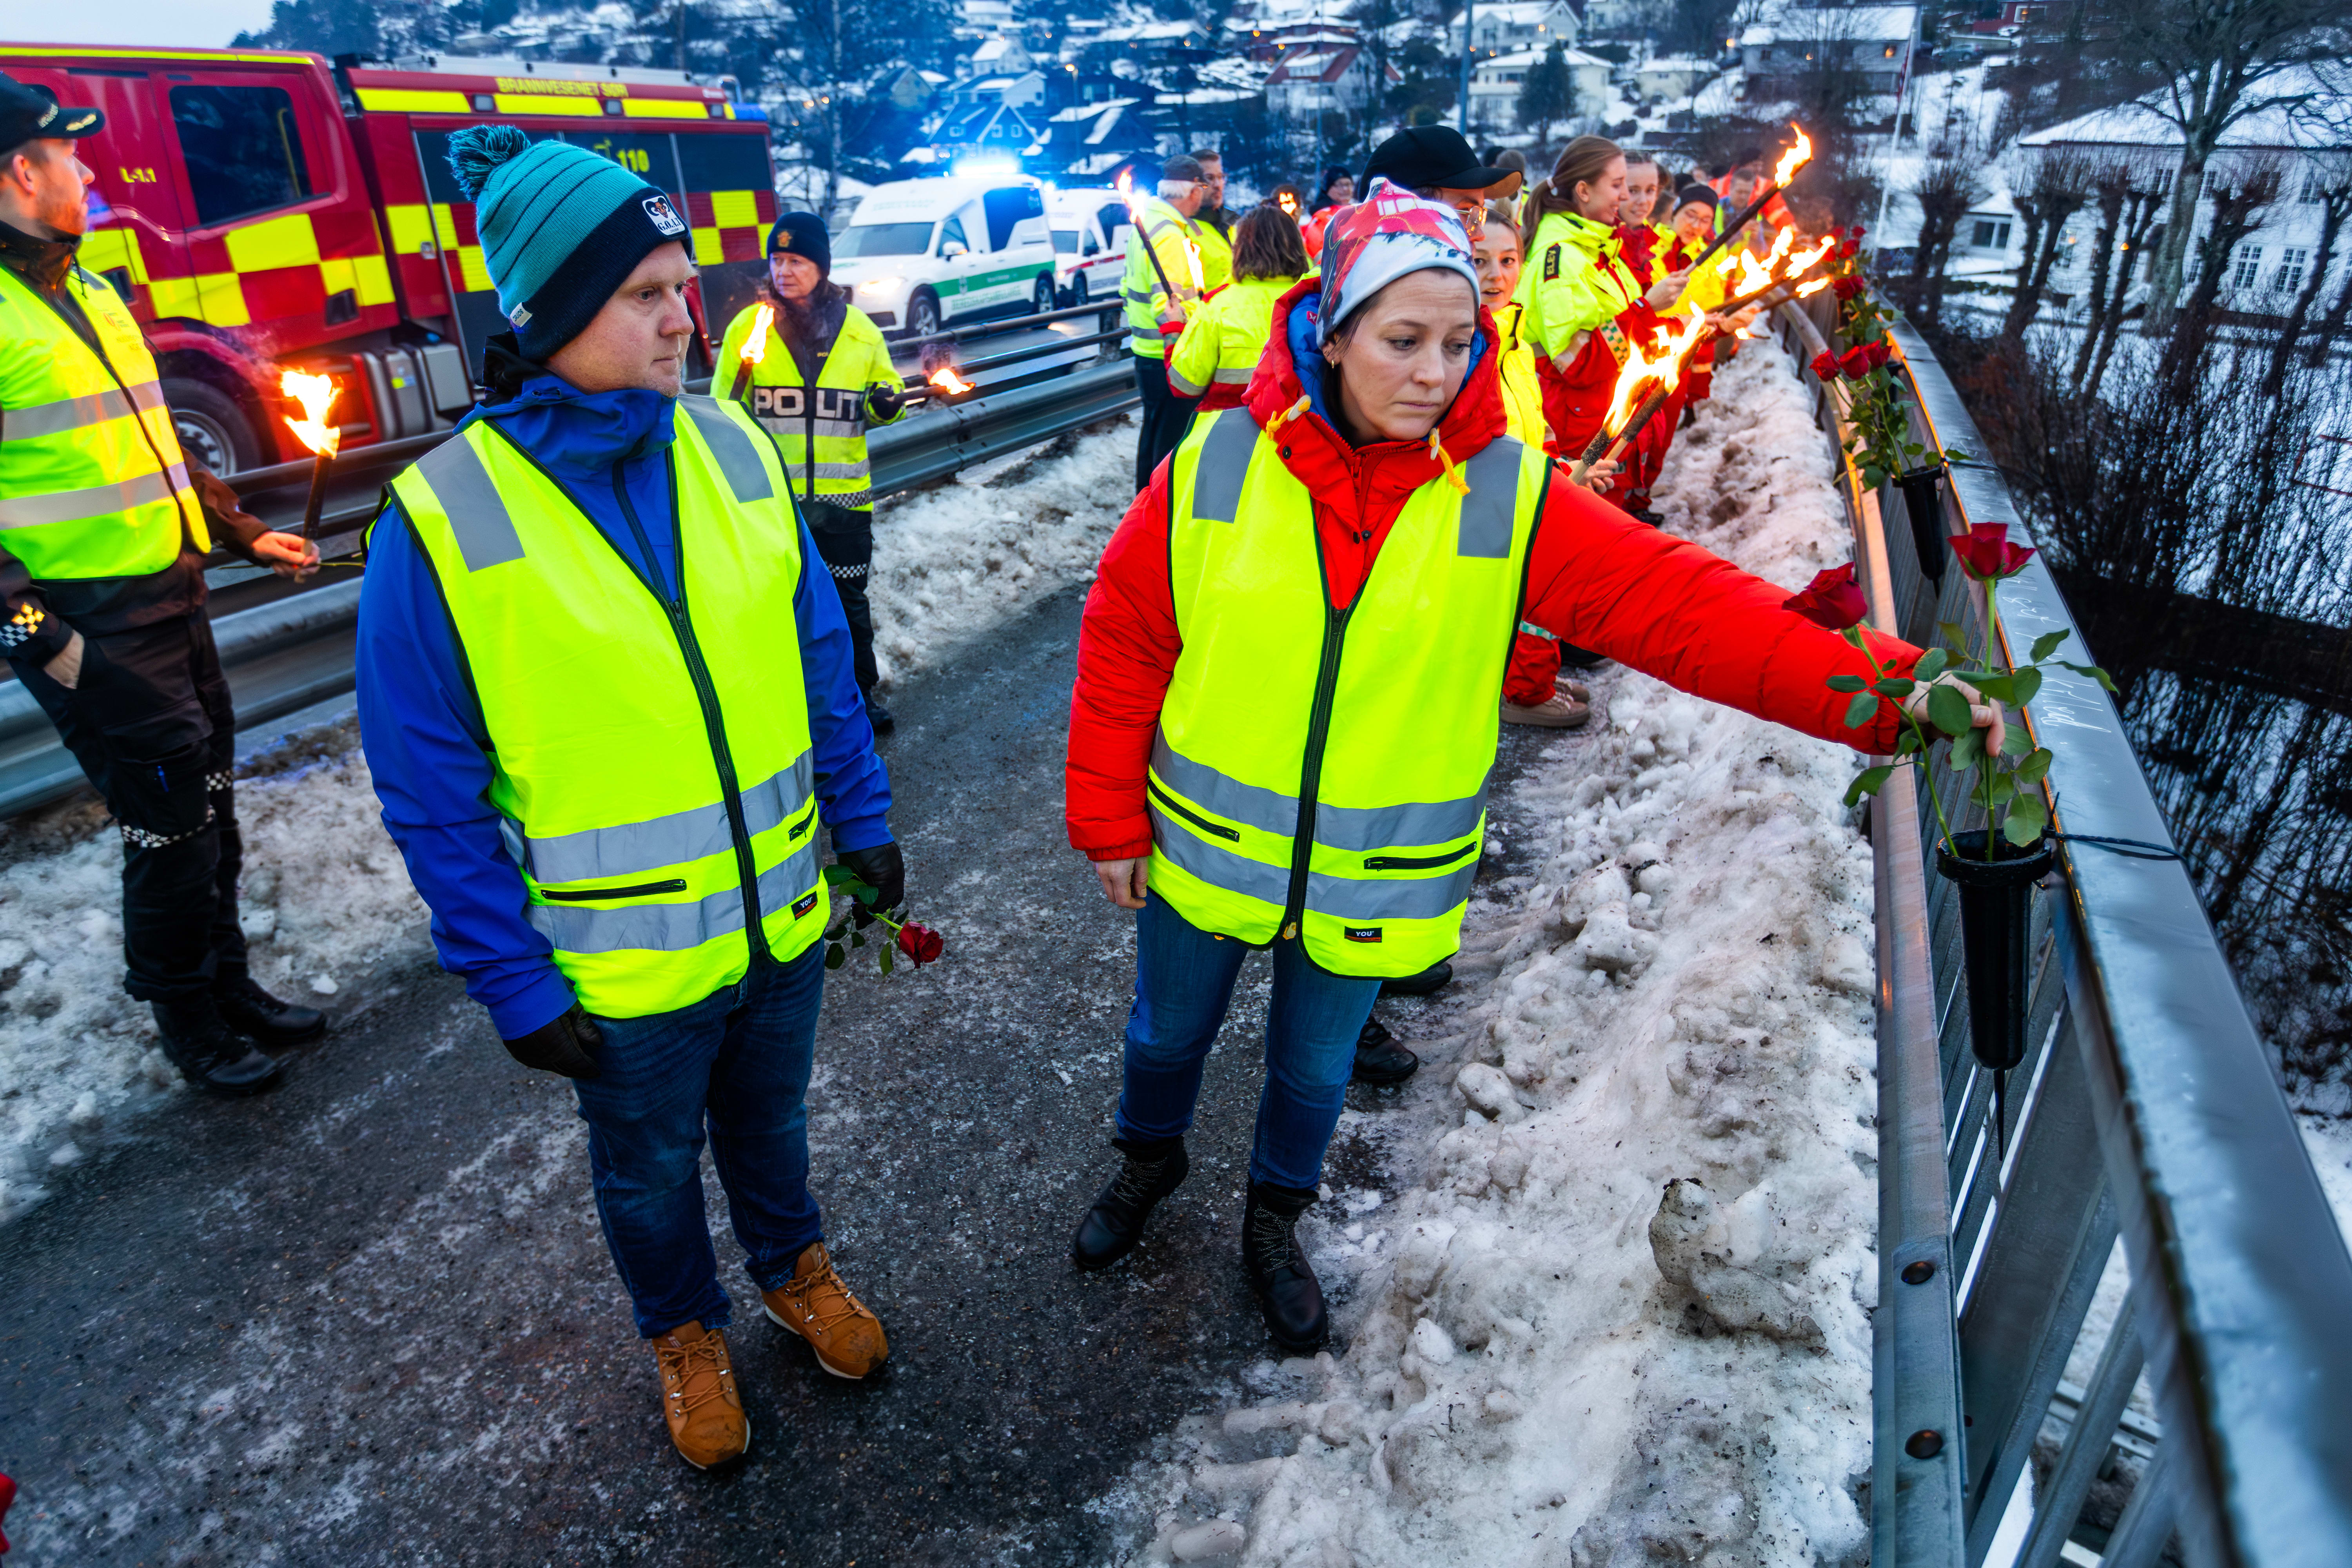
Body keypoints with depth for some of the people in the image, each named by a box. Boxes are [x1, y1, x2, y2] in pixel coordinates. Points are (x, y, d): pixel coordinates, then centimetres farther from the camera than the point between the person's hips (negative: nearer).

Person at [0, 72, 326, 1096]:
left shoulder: (91, 293, 14)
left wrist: (245, 535, 19)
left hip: (174, 595, 8)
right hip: (91, 630, -8)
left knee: (211, 806, 17)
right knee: (170, 828, 0)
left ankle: (229, 985, 34)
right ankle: (186, 1022, 20)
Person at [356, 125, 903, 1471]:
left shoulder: (734, 451, -6)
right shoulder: (443, 522, -17)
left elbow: (822, 661, 2)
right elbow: (432, 793, -12)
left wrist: (864, 821, 4)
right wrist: (512, 986, -10)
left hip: (784, 913, 3)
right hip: (622, 965, -2)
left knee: (770, 1119, 26)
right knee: (651, 1168, 23)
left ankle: (793, 1263, 55)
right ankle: (684, 1328, 50)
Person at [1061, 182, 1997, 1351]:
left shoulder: (1509, 498, -14)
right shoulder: (1219, 465, -14)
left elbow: (1684, 606, -20)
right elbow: (1124, 641, -6)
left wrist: (1879, 688, -32)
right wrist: (1108, 820, -2)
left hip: (1370, 886, 0)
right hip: (1205, 847, 0)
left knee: (1313, 1070, 21)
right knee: (1168, 1034, 24)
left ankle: (1274, 1225, 52)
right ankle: (1150, 1161, 57)